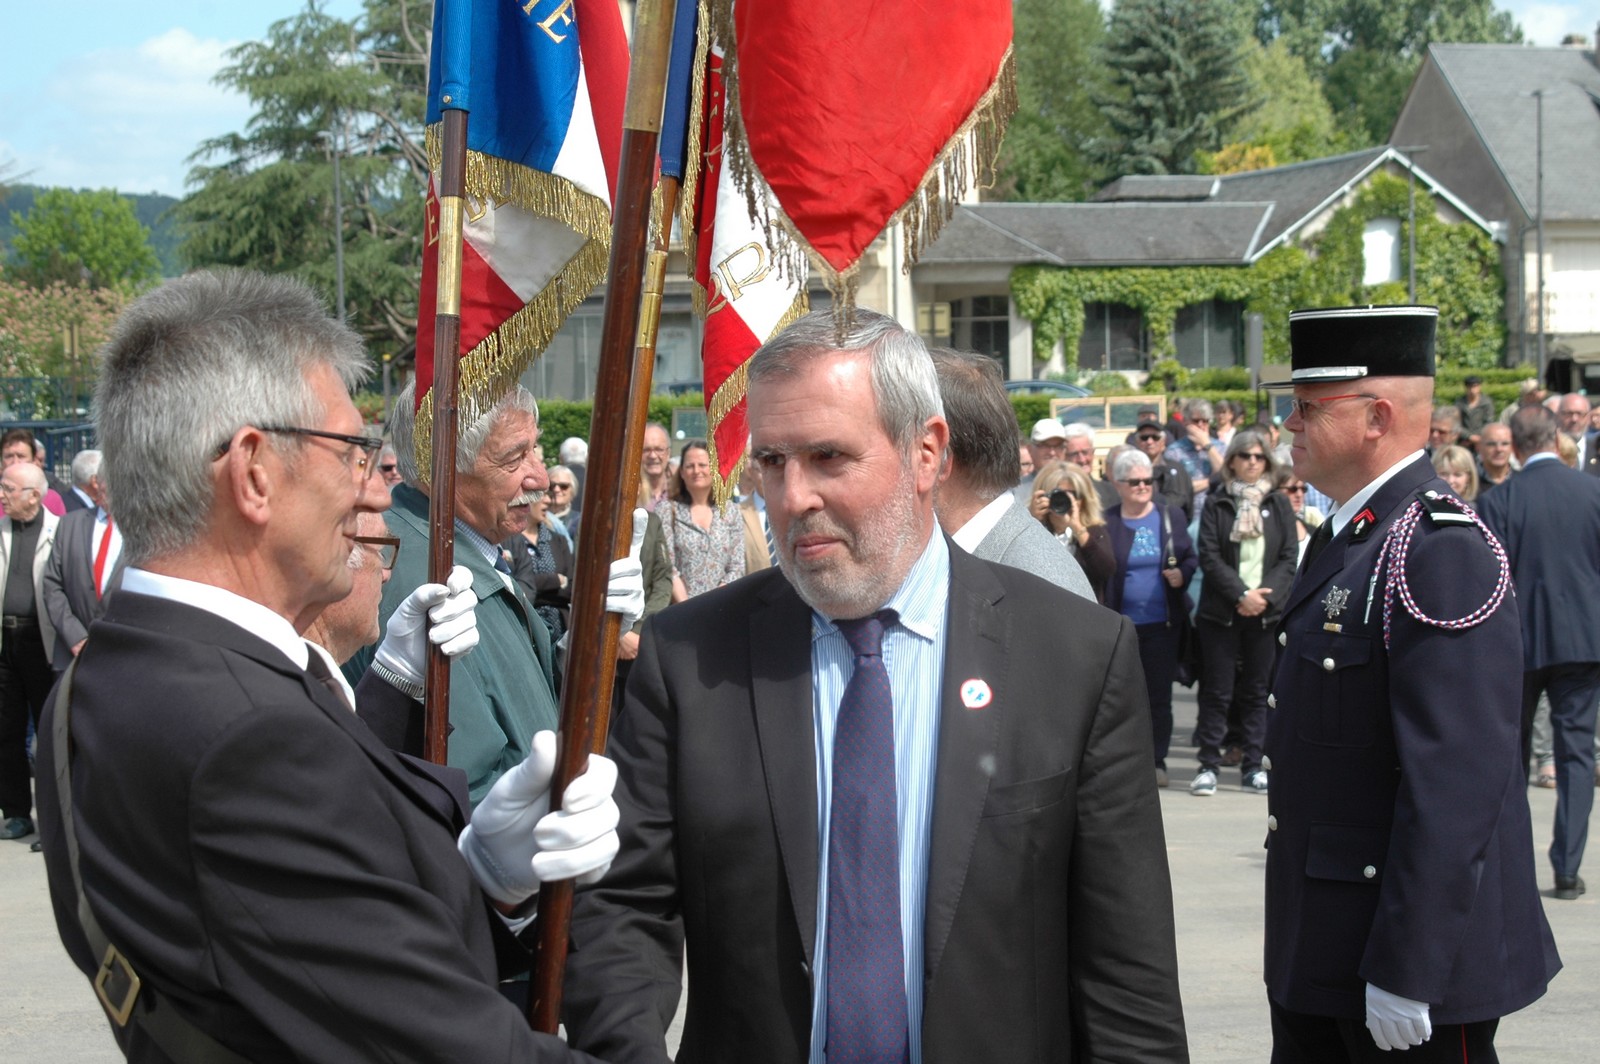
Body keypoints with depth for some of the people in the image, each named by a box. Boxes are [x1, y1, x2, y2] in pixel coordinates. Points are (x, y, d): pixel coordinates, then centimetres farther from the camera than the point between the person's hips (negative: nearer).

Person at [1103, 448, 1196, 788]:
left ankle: (1157, 761, 11)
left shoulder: (1171, 517, 7)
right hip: (1120, 625, -1)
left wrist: (1182, 574, -8)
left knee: (1159, 694, 3)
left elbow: (1191, 558, 14)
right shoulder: (1105, 522, 1)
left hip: (1162, 623, 1)